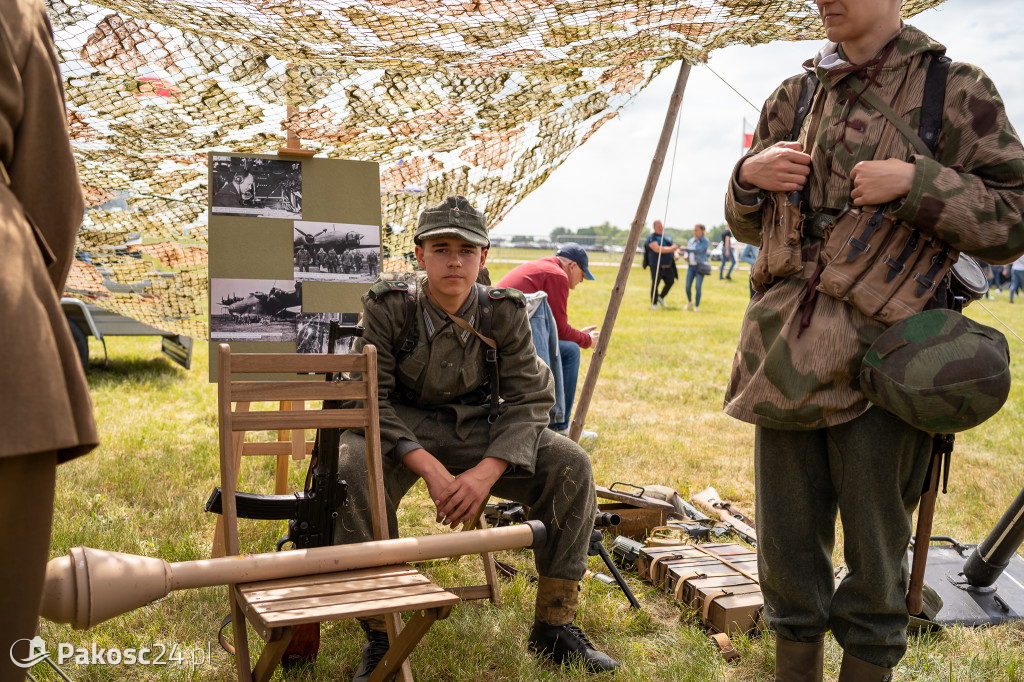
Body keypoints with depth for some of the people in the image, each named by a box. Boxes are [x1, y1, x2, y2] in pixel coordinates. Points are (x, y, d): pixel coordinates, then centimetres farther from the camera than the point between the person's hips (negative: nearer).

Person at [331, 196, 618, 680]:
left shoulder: (504, 313, -9)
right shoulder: (387, 308, -14)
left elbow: (527, 400, -9)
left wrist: (487, 471, -27)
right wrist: (429, 468, -30)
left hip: (477, 428, 2)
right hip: (401, 428, -2)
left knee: (570, 465, -18)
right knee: (353, 468, -35)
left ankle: (554, 627, -5)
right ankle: (380, 636, -19)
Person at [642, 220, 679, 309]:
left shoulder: (667, 237, 16)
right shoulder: (651, 237, -7)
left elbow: (673, 247, 23)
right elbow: (657, 249, -21)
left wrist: (676, 254, 1)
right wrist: (670, 249, -22)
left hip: (668, 266, 6)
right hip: (656, 266, -6)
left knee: (670, 282, 5)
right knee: (655, 284, -9)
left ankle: (661, 297, 29)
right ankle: (654, 304, 0)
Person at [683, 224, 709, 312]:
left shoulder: (704, 241, -8)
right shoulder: (691, 240, 12)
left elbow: (698, 250, -23)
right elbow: (687, 251, 18)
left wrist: (685, 249, -26)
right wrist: (686, 256, -5)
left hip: (700, 266, -5)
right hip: (691, 266, 5)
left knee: (698, 287, -10)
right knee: (688, 286, 0)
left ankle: (696, 306, -3)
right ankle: (689, 302, 24)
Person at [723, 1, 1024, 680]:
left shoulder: (959, 91, 1)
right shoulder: (794, 97, 13)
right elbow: (751, 226, 20)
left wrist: (916, 181, -16)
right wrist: (749, 177, -2)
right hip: (785, 355, 4)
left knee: (875, 559, 7)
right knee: (788, 552, 13)